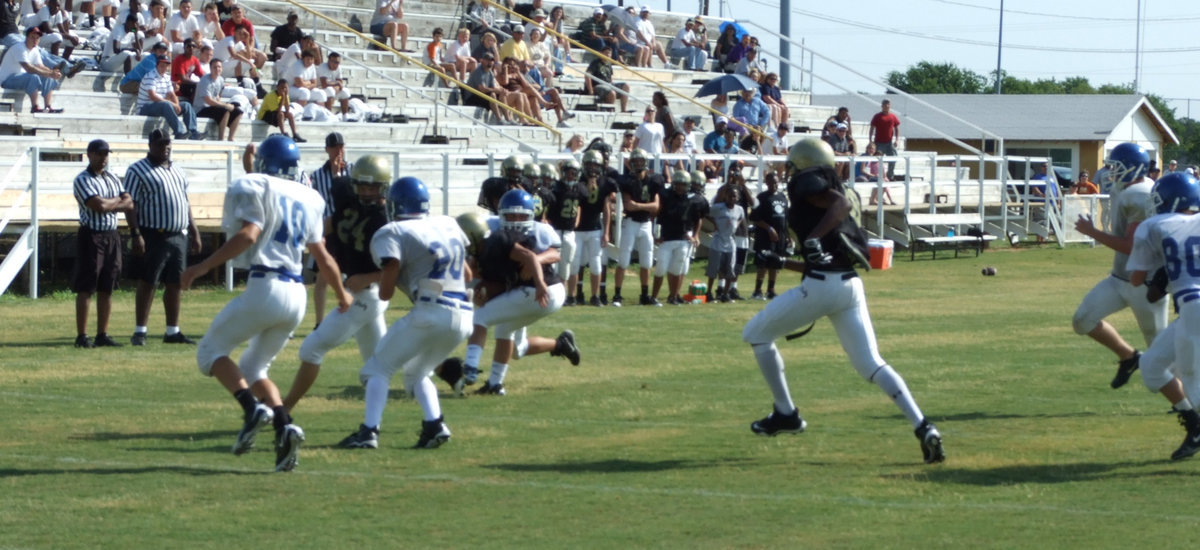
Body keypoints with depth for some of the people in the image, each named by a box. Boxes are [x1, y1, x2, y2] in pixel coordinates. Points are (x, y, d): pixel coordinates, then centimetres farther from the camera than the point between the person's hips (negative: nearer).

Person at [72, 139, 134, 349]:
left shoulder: (113, 179, 15)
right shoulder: (82, 180, -8)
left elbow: (129, 203, 4)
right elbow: (99, 206, -20)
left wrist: (109, 205, -11)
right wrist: (118, 200, -1)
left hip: (112, 236, 7)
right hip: (91, 235, -7)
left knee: (107, 288, 8)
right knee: (86, 288, -7)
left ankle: (102, 335, 13)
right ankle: (81, 336, -7)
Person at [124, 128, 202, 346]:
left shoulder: (177, 170, 18)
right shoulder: (138, 171, -5)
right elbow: (130, 204, -11)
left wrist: (194, 232, 19)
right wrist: (136, 234, -20)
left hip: (179, 236, 7)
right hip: (154, 236, -7)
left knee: (175, 284, 8)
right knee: (148, 283, -5)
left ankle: (173, 331, 14)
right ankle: (140, 331, -1)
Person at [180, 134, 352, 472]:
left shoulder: (253, 188, -1)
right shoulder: (307, 199, 18)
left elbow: (248, 234, -16)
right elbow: (322, 256, 24)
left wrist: (204, 267, -15)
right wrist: (342, 294, 39)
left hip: (265, 288, -7)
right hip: (297, 295, 7)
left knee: (210, 351, 8)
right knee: (253, 368, 20)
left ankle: (253, 408, -15)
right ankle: (284, 425, -4)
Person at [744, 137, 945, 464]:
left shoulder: (807, 185, 2)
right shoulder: (827, 191, 27)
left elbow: (841, 203, -18)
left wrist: (814, 239, -30)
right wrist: (782, 264, 35)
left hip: (820, 288, -8)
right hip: (850, 286, 8)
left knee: (757, 335, 13)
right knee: (871, 365, 4)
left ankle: (786, 415, 15)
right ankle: (923, 427, -14)